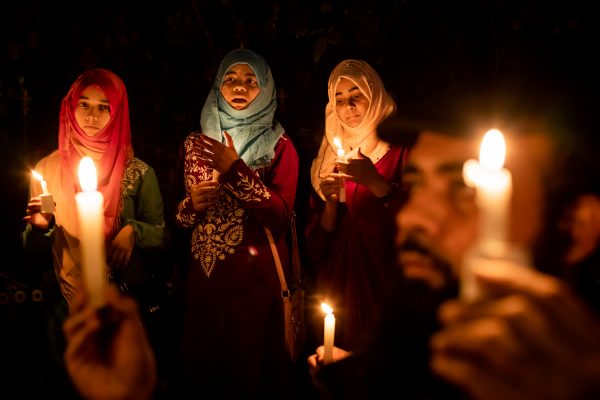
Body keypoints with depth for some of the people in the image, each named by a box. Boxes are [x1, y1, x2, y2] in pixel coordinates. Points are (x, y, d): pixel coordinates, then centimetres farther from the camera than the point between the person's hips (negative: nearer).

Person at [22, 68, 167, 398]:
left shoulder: (138, 172, -9)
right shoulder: (47, 169, -4)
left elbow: (162, 236, -3)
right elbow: (31, 248, 2)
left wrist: (133, 231, -22)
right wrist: (40, 227, -18)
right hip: (68, 308, 1)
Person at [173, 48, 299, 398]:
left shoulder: (279, 145, -2)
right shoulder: (196, 143, 8)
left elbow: (281, 216, -16)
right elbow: (182, 218, 15)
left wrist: (236, 170, -21)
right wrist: (191, 205, -7)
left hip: (258, 274, -3)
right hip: (206, 272, 4)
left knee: (254, 367, 6)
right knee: (205, 365, 13)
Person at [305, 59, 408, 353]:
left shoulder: (400, 150, -3)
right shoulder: (329, 157, 8)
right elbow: (315, 247, 6)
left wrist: (376, 183, -24)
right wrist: (331, 204, -11)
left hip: (385, 290, -3)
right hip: (336, 290, 3)